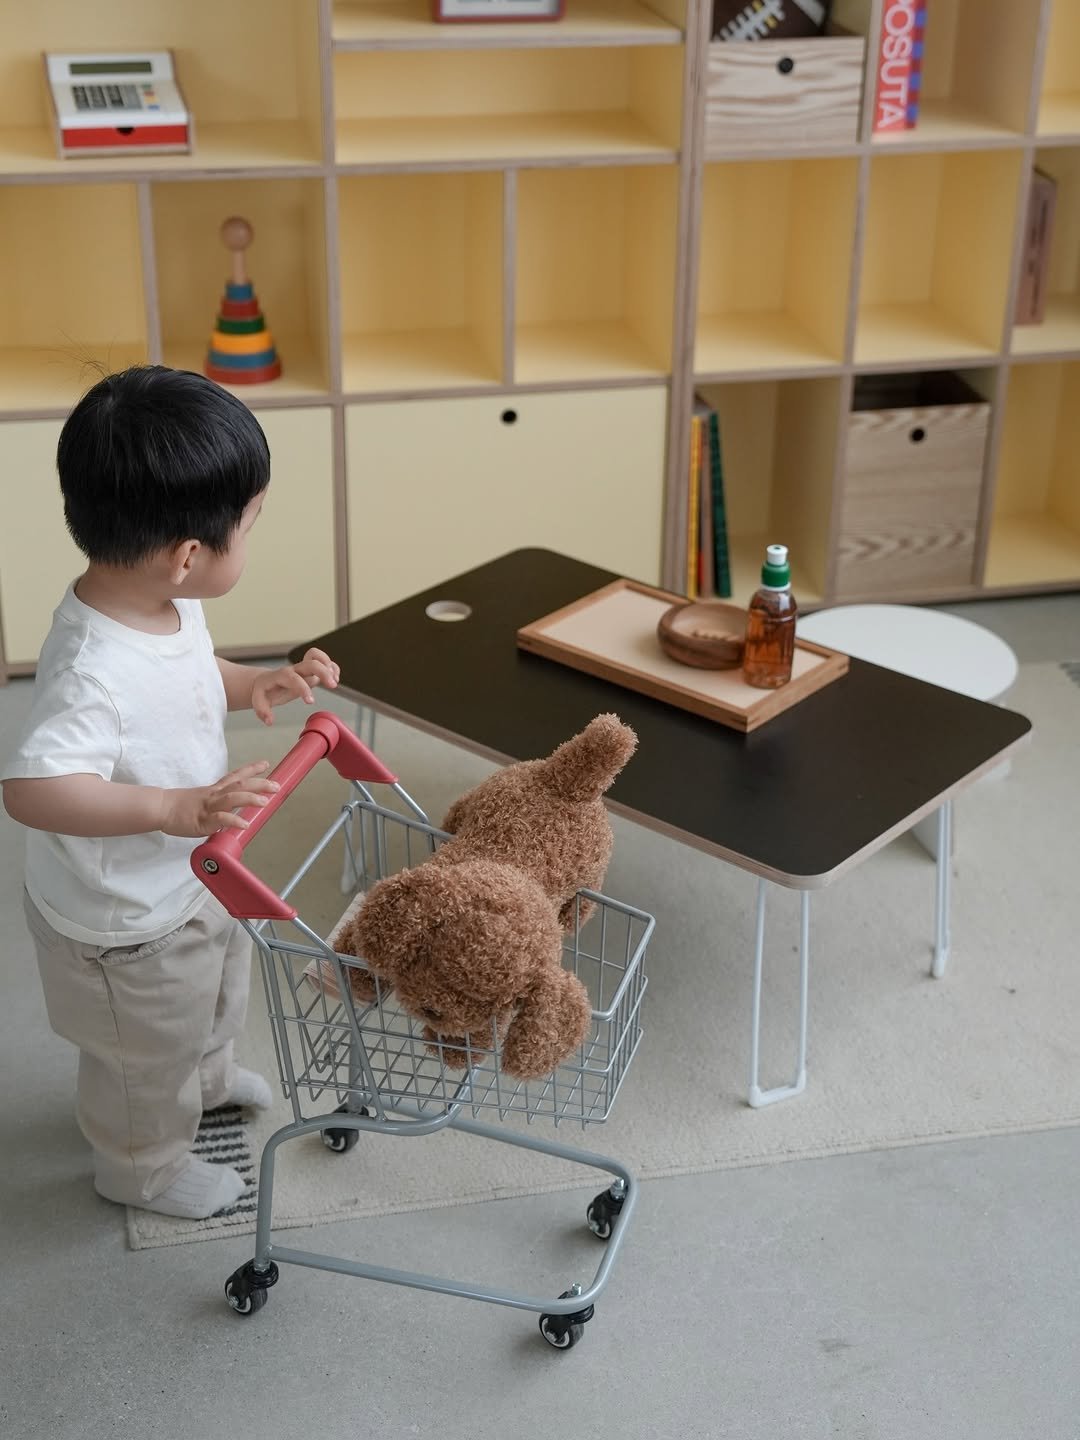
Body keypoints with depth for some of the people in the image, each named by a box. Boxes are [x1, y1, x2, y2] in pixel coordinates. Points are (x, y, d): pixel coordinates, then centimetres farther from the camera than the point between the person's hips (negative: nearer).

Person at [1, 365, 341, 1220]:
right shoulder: (94, 670, -41)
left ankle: (207, 1078, 66)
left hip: (190, 880, 9)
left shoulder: (166, 605, -12)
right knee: (147, 1053, 20)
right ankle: (142, 1169, 49)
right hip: (124, 922, -9)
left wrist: (253, 685, -9)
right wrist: (170, 806, -56)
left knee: (215, 996, 36)